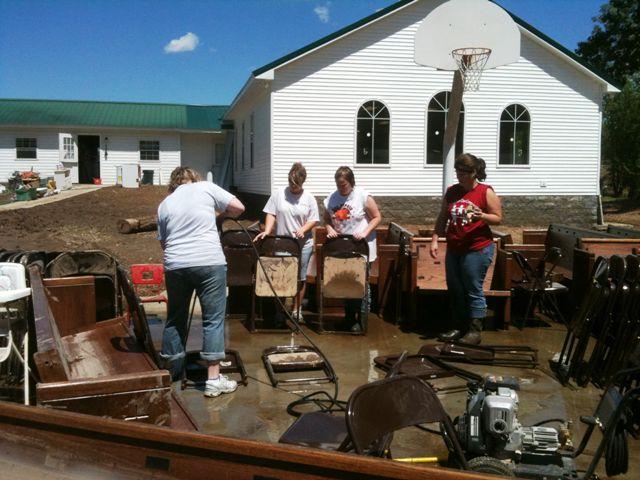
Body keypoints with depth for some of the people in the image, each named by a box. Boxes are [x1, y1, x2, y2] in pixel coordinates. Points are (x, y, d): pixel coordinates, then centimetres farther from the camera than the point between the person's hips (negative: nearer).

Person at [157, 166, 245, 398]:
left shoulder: (164, 204, 16)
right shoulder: (206, 188, 6)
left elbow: (163, 241, 19)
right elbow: (238, 207, 3)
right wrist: (219, 214, 21)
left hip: (175, 265, 4)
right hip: (209, 262, -4)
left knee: (176, 318, 18)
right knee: (213, 319, 2)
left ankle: (170, 370, 28)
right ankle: (213, 379, 1)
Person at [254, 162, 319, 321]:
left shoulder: (309, 198, 1)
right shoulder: (278, 194, 1)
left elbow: (314, 220, 1)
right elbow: (271, 214, -1)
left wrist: (303, 229, -17)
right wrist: (267, 231, -15)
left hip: (303, 244, 0)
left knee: (300, 278, 7)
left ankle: (297, 310, 19)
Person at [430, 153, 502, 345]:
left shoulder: (486, 192, -6)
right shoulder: (451, 191, 9)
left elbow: (498, 218, -5)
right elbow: (442, 218, 13)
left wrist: (481, 216, -23)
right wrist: (435, 239, 5)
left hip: (477, 249, -6)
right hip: (453, 250, 6)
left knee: (473, 291, -3)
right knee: (455, 290, 12)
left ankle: (475, 331, 5)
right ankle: (459, 327, 23)